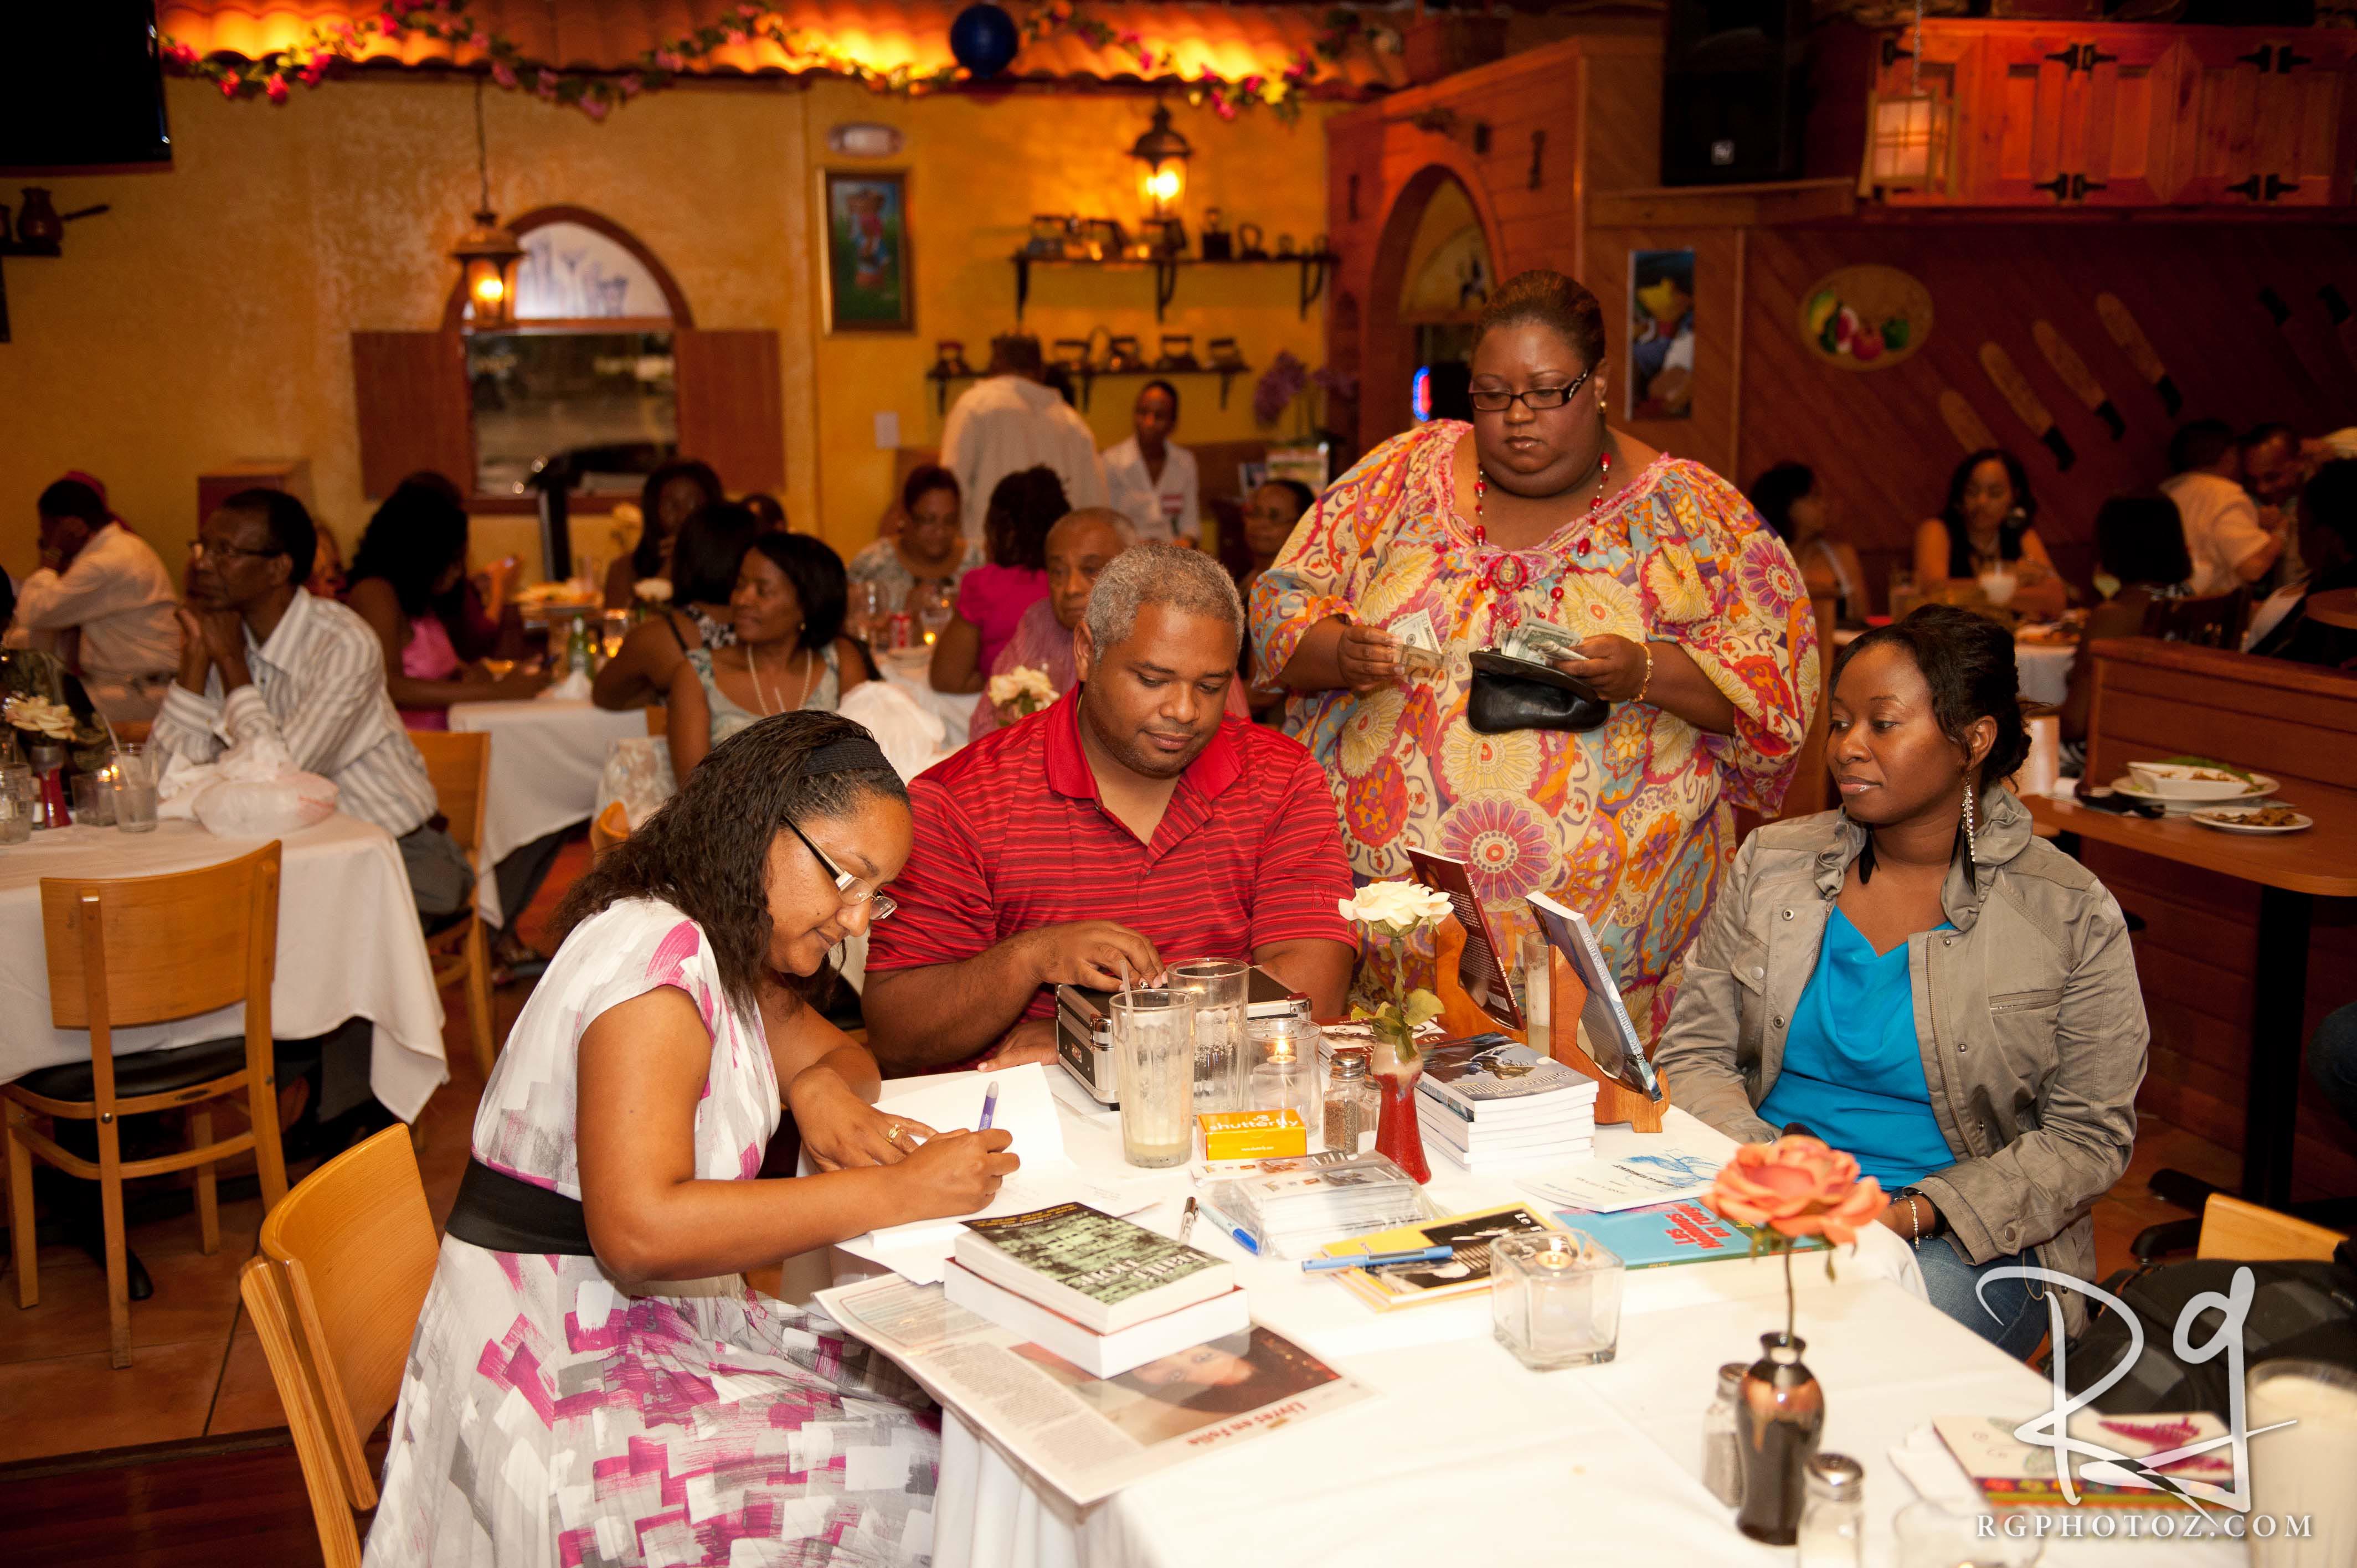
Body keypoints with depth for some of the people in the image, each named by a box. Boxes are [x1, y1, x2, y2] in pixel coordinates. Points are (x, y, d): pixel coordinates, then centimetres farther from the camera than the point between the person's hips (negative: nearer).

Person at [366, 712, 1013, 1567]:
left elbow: (839, 1054, 23)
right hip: (563, 1391, -9)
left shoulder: (726, 948, 9)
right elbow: (639, 1231, -29)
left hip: (660, 1328, 9)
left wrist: (821, 1086, -3)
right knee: (938, 1485, -16)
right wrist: (896, 1192, -27)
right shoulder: (655, 953, -20)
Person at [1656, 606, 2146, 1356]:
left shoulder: (2072, 917, -1)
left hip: (1959, 1239, -2)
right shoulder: (1772, 863, 8)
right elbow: (1694, 1053, 7)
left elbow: (2088, 1137, -1)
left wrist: (1911, 1214, -15)